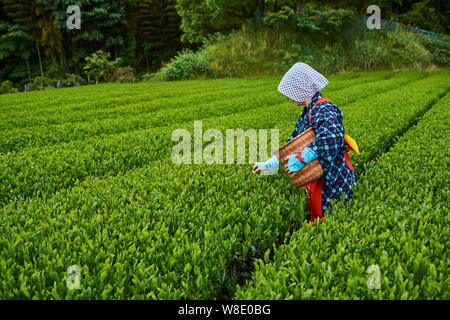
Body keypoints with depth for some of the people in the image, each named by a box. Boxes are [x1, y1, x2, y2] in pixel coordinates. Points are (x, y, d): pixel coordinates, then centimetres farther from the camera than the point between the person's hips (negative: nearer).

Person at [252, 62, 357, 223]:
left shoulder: (323, 109, -20)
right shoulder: (307, 113, 11)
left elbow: (332, 135, -38)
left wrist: (301, 158, -34)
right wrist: (270, 163, 15)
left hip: (332, 180, -10)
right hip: (316, 179, 10)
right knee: (315, 218, 17)